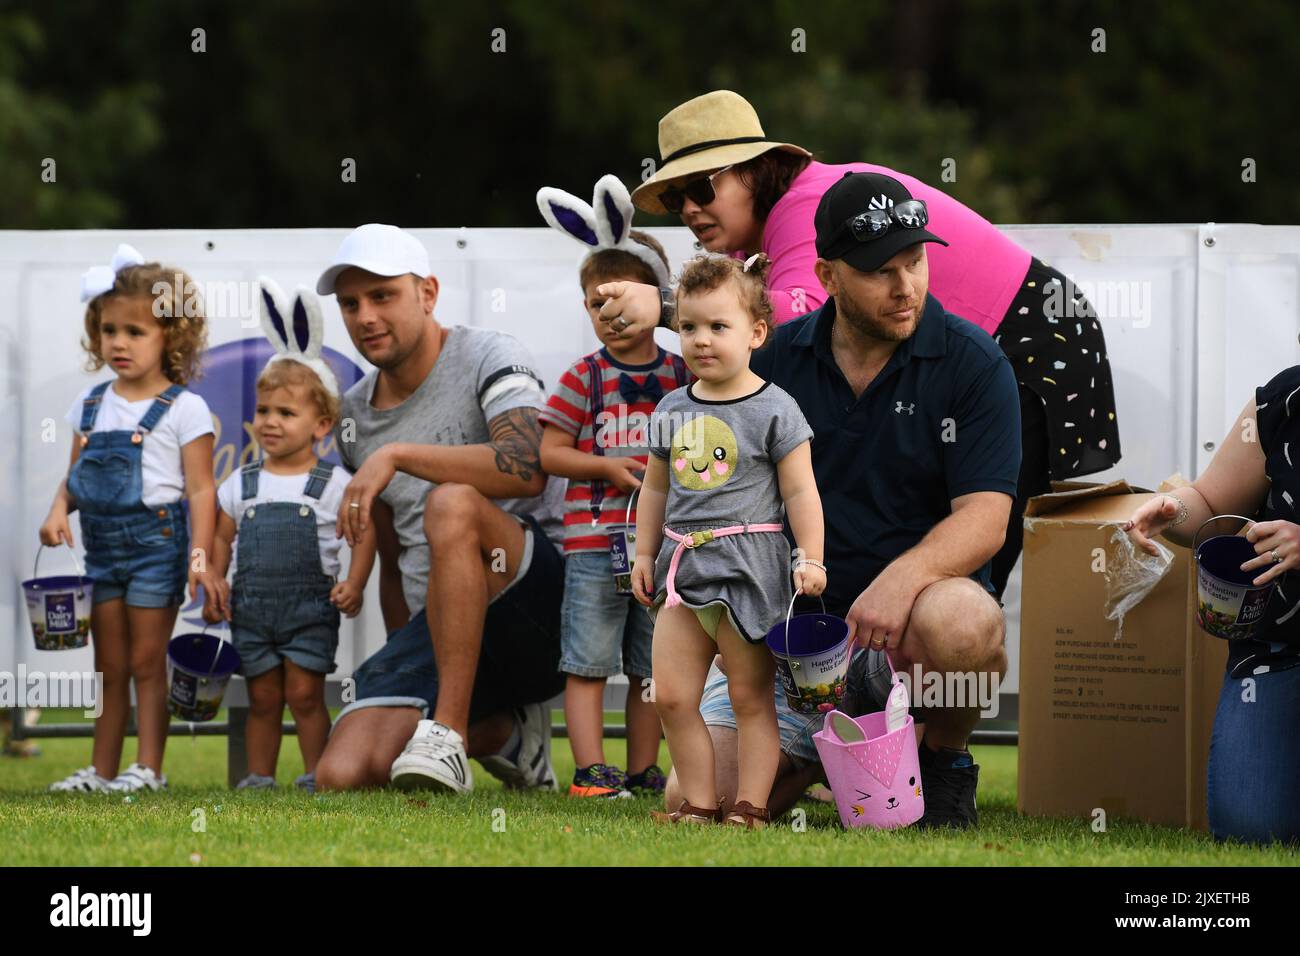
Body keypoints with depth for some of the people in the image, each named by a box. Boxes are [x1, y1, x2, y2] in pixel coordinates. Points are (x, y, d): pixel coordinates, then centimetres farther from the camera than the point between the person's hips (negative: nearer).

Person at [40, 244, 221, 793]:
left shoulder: (183, 409, -7)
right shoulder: (91, 405, 9)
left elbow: (200, 489, -9)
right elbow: (75, 475, 14)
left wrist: (200, 557, -17)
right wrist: (58, 513, -7)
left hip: (156, 541, -5)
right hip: (102, 543, 5)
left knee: (146, 662, -2)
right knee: (109, 666, 10)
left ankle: (148, 768, 2)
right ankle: (102, 769, 13)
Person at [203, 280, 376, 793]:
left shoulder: (334, 484, -2)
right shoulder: (241, 484, 8)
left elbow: (364, 534, -2)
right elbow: (221, 538, 14)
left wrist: (353, 585, -14)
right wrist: (214, 582, 0)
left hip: (310, 606, -3)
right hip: (252, 606, 3)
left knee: (305, 694, -6)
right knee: (263, 698, 8)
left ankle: (317, 773, 0)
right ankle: (259, 776, 13)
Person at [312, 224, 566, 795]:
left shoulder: (489, 359, -4)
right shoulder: (356, 415, 17)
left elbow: (526, 470, -26)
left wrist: (396, 456, -27)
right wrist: (400, 660, 22)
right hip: (438, 627, 6)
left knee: (451, 504, -37)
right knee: (343, 776, -18)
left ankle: (448, 730, -32)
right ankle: (501, 732, 11)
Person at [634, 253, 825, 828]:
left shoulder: (773, 410, -5)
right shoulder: (673, 409, 11)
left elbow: (800, 491, -5)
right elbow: (656, 487, 20)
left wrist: (810, 559, -11)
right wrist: (645, 553, 16)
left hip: (748, 565, -5)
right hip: (683, 565, 5)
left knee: (750, 698, 1)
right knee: (671, 695, 1)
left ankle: (749, 807, 5)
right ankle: (699, 803, 9)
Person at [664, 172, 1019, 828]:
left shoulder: (973, 364, -5)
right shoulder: (777, 360, 6)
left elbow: (983, 519, -13)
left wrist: (903, 578, -32)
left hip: (912, 609, -3)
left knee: (959, 624, -41)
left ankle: (944, 762, -5)